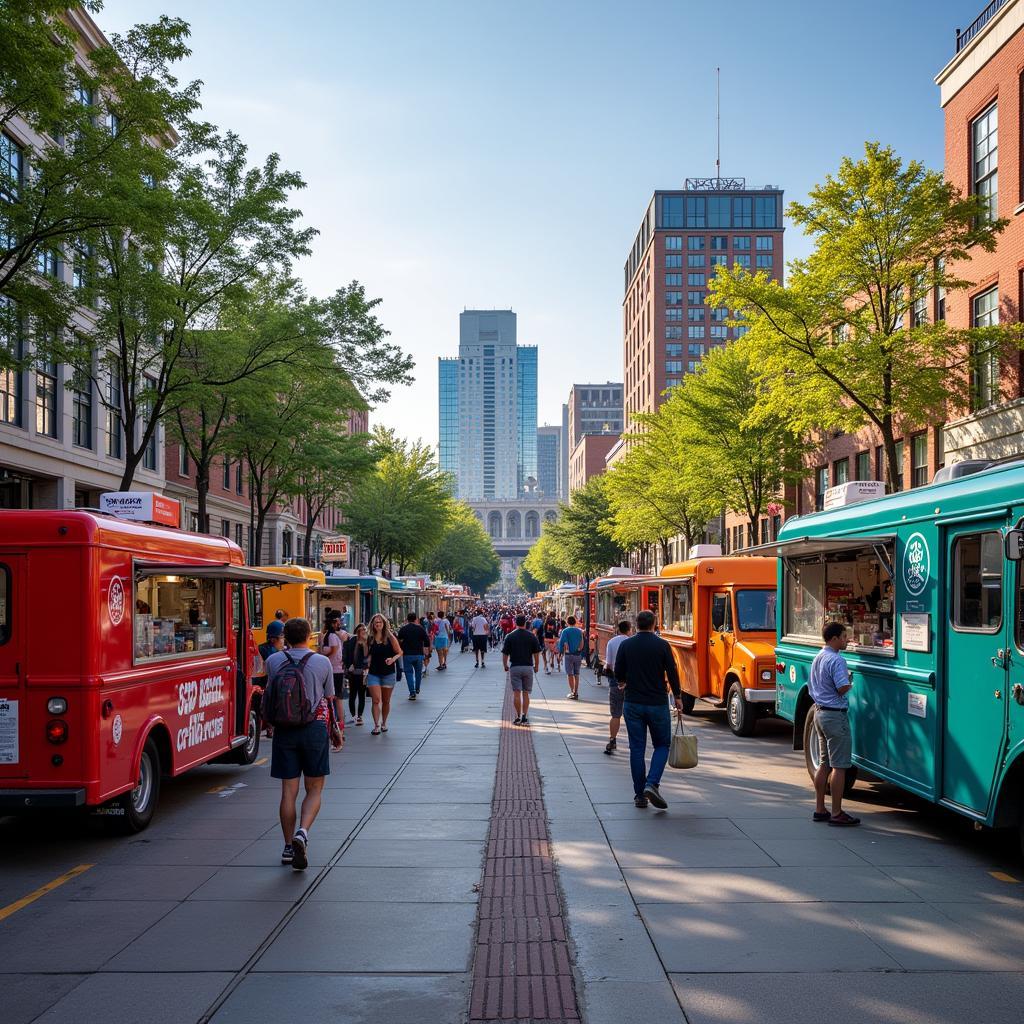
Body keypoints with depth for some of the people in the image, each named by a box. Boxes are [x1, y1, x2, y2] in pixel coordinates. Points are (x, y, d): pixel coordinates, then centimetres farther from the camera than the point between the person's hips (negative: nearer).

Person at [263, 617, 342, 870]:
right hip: (315, 728, -1)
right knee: (314, 790, 8)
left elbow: (270, 696, 9)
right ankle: (302, 831, -15)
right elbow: (330, 700, 5)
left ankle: (289, 847, 11)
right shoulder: (322, 662, -2)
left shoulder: (273, 661, 1)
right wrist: (335, 730, 16)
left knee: (288, 790, 8)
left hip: (284, 731, 2)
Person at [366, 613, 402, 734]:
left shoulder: (390, 637, -5)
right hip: (373, 673, 1)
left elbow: (400, 652, -3)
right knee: (376, 700, -10)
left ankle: (384, 723, 28)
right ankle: (376, 725, -11)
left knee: (386, 701, 11)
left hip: (388, 673, -1)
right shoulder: (370, 639, 3)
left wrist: (393, 659, -18)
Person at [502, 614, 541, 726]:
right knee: (526, 693, 10)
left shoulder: (510, 636, -4)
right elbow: (536, 654, 1)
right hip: (528, 667, 1)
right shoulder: (532, 636, -1)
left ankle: (518, 717, -2)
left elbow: (505, 654, -2)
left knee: (516, 693, 1)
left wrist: (505, 666, 13)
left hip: (514, 667, -1)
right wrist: (536, 666, 14)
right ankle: (525, 717, 6)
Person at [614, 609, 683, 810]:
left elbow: (618, 675, 2)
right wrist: (678, 698, 7)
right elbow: (672, 673, -5)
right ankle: (652, 784, -9)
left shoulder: (625, 645, -1)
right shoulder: (662, 645, -6)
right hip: (657, 703, -2)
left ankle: (640, 794, 8)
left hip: (632, 703, 2)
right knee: (662, 745, 11)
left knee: (637, 748, 8)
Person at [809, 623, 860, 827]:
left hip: (820, 712, 10)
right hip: (835, 715, -10)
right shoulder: (837, 660, -17)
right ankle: (836, 813, -2)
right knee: (839, 766, -4)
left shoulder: (818, 658, 13)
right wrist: (850, 681, -5)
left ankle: (820, 809, 19)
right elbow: (843, 688, -24)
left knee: (825, 764, 15)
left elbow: (811, 688, 19)